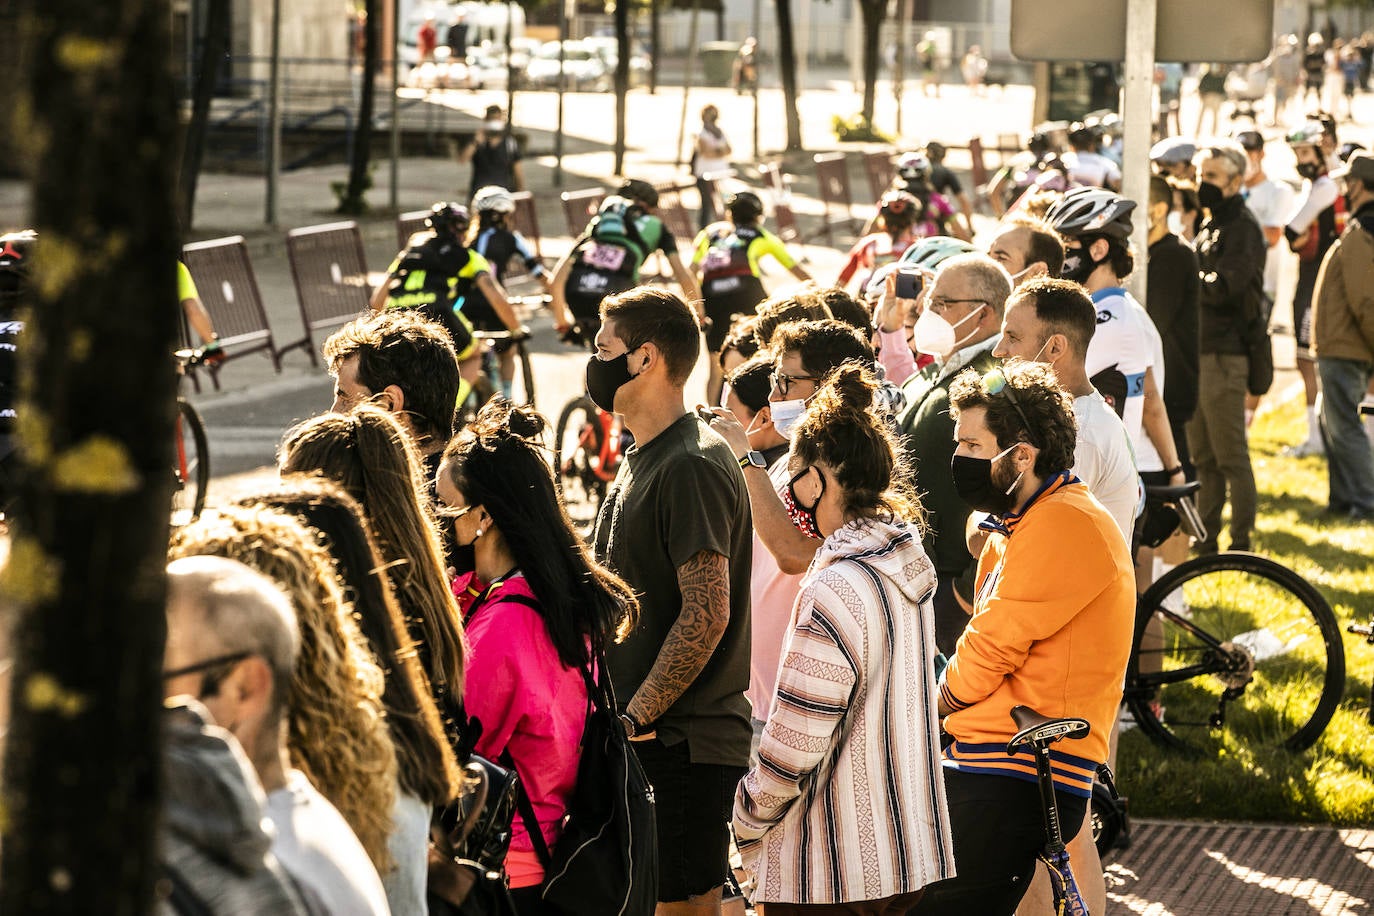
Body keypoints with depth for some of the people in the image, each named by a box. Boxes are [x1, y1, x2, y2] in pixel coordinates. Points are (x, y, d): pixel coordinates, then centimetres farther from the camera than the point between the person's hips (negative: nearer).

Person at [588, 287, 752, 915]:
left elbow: (707, 614, -23)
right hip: (639, 740, 10)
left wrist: (636, 717, -20)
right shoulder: (641, 458, 16)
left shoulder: (692, 467, -17)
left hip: (681, 744, -10)